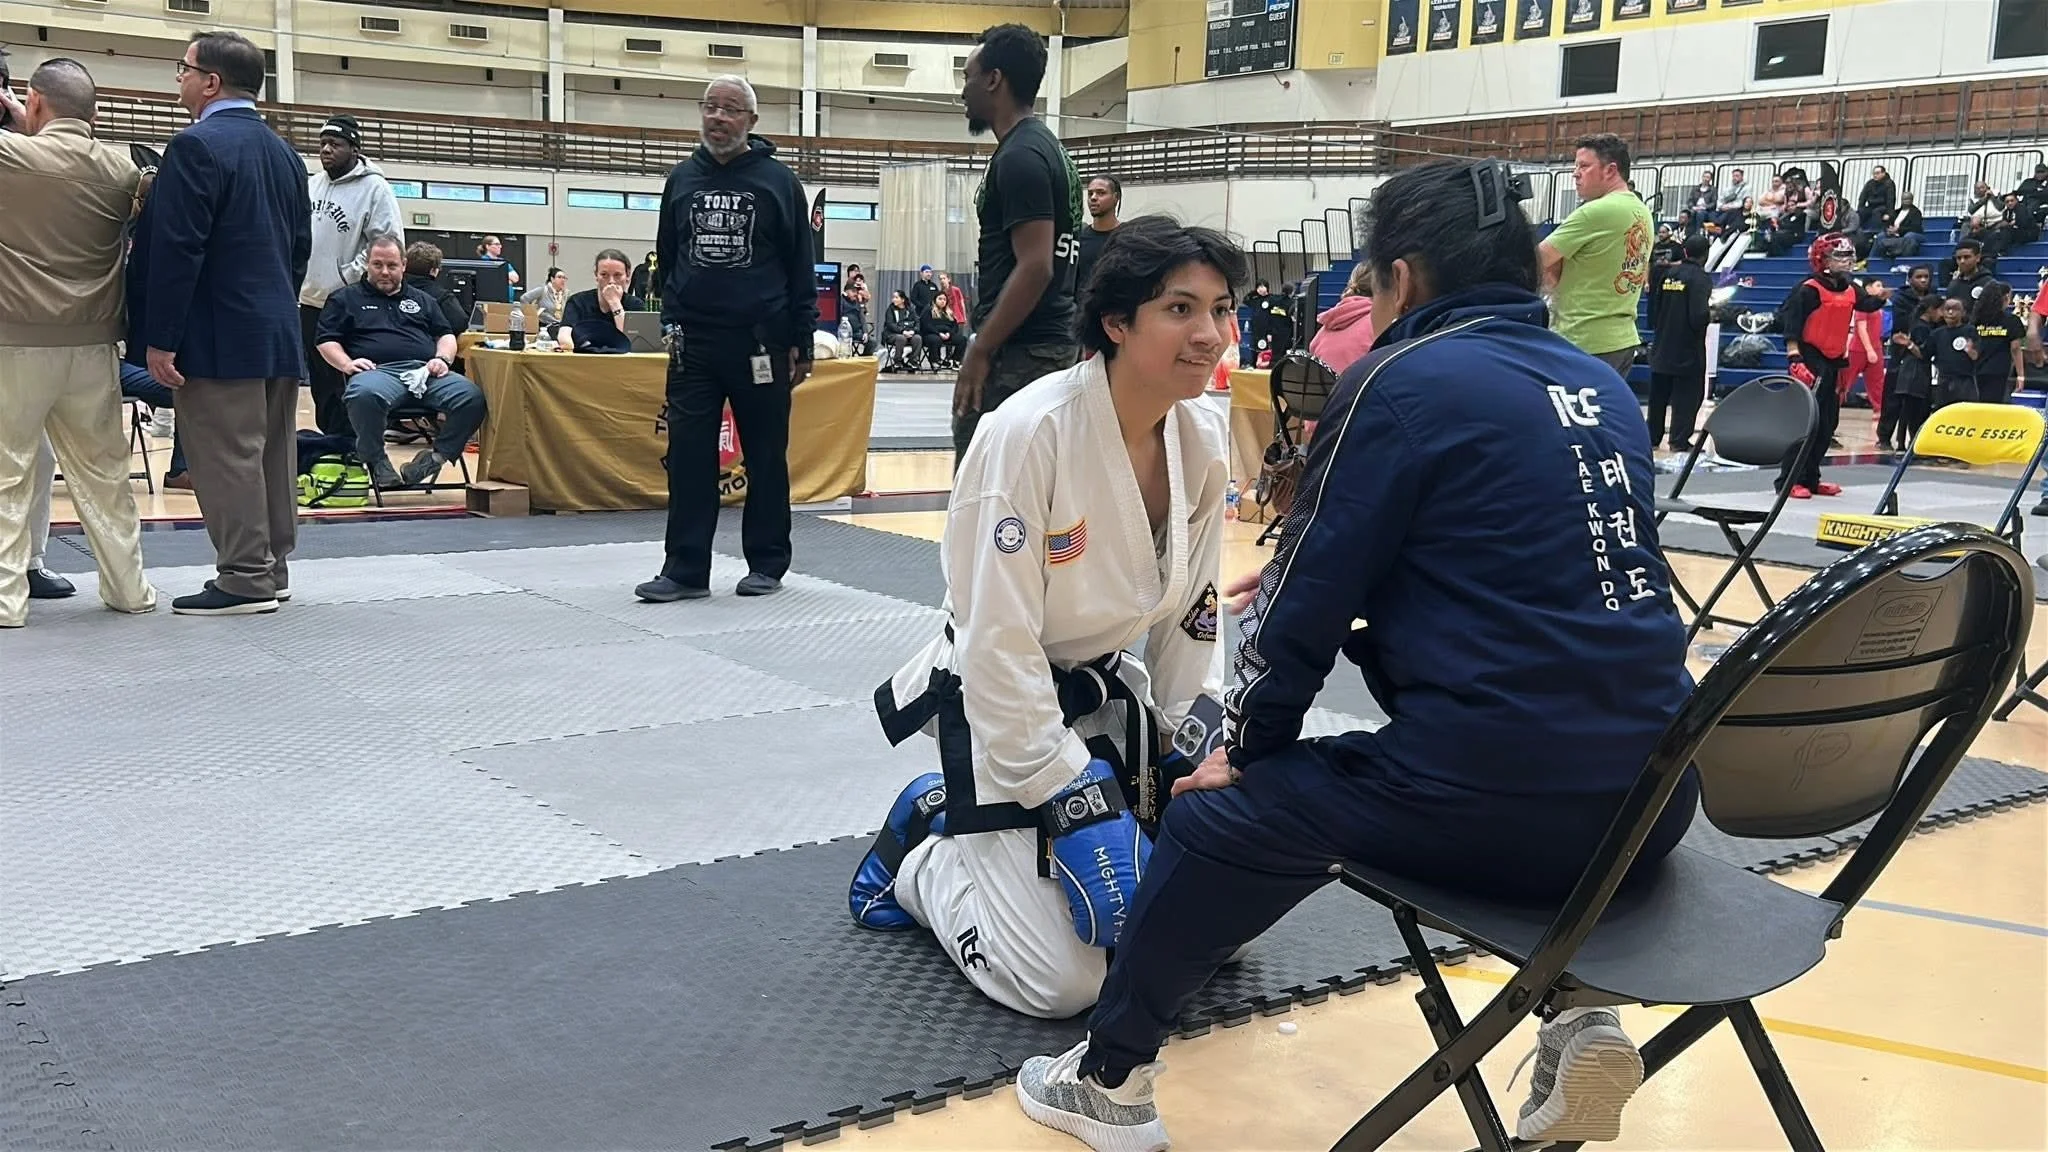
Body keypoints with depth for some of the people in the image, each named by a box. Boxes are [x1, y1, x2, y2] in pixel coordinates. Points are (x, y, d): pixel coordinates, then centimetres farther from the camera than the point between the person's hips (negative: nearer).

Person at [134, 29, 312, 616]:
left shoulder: (197, 147, -12)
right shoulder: (282, 151, 13)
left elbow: (176, 251, -17)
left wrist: (160, 340, -15)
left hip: (222, 336, -8)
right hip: (280, 331, 8)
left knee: (226, 456, -3)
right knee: (272, 453, 11)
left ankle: (245, 580, -1)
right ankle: (271, 570, 18)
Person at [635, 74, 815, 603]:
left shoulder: (778, 182, 1)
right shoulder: (682, 180, 11)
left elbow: (801, 267, 1)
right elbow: (666, 258, 17)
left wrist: (800, 342, -3)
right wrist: (673, 319, 7)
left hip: (761, 342, -3)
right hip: (693, 343, 3)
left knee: (766, 457, 5)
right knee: (688, 456, -1)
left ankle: (767, 563, 16)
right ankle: (686, 569, 3)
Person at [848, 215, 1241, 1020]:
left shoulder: (1203, 438, -7)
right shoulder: (1031, 432, -27)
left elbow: (1188, 612, 6)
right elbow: (1000, 645, -24)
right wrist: (1076, 804, -24)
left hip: (1106, 692, 7)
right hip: (999, 704, -7)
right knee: (1060, 983, -13)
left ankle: (1002, 831, 25)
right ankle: (924, 853, 14)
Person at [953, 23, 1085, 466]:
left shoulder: (1020, 157, -15)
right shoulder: (1043, 147, 17)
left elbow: (1035, 267, -22)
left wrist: (980, 350, -20)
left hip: (1019, 352, -10)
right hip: (1052, 342, 10)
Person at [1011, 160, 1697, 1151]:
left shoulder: (1402, 382, -4)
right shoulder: (1603, 388, 16)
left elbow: (1309, 596, -1)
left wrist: (1246, 748, 15)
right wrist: (1315, 575, 31)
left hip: (1502, 796, -7)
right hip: (1652, 793, 7)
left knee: (1216, 820, 12)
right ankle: (1575, 1023, 22)